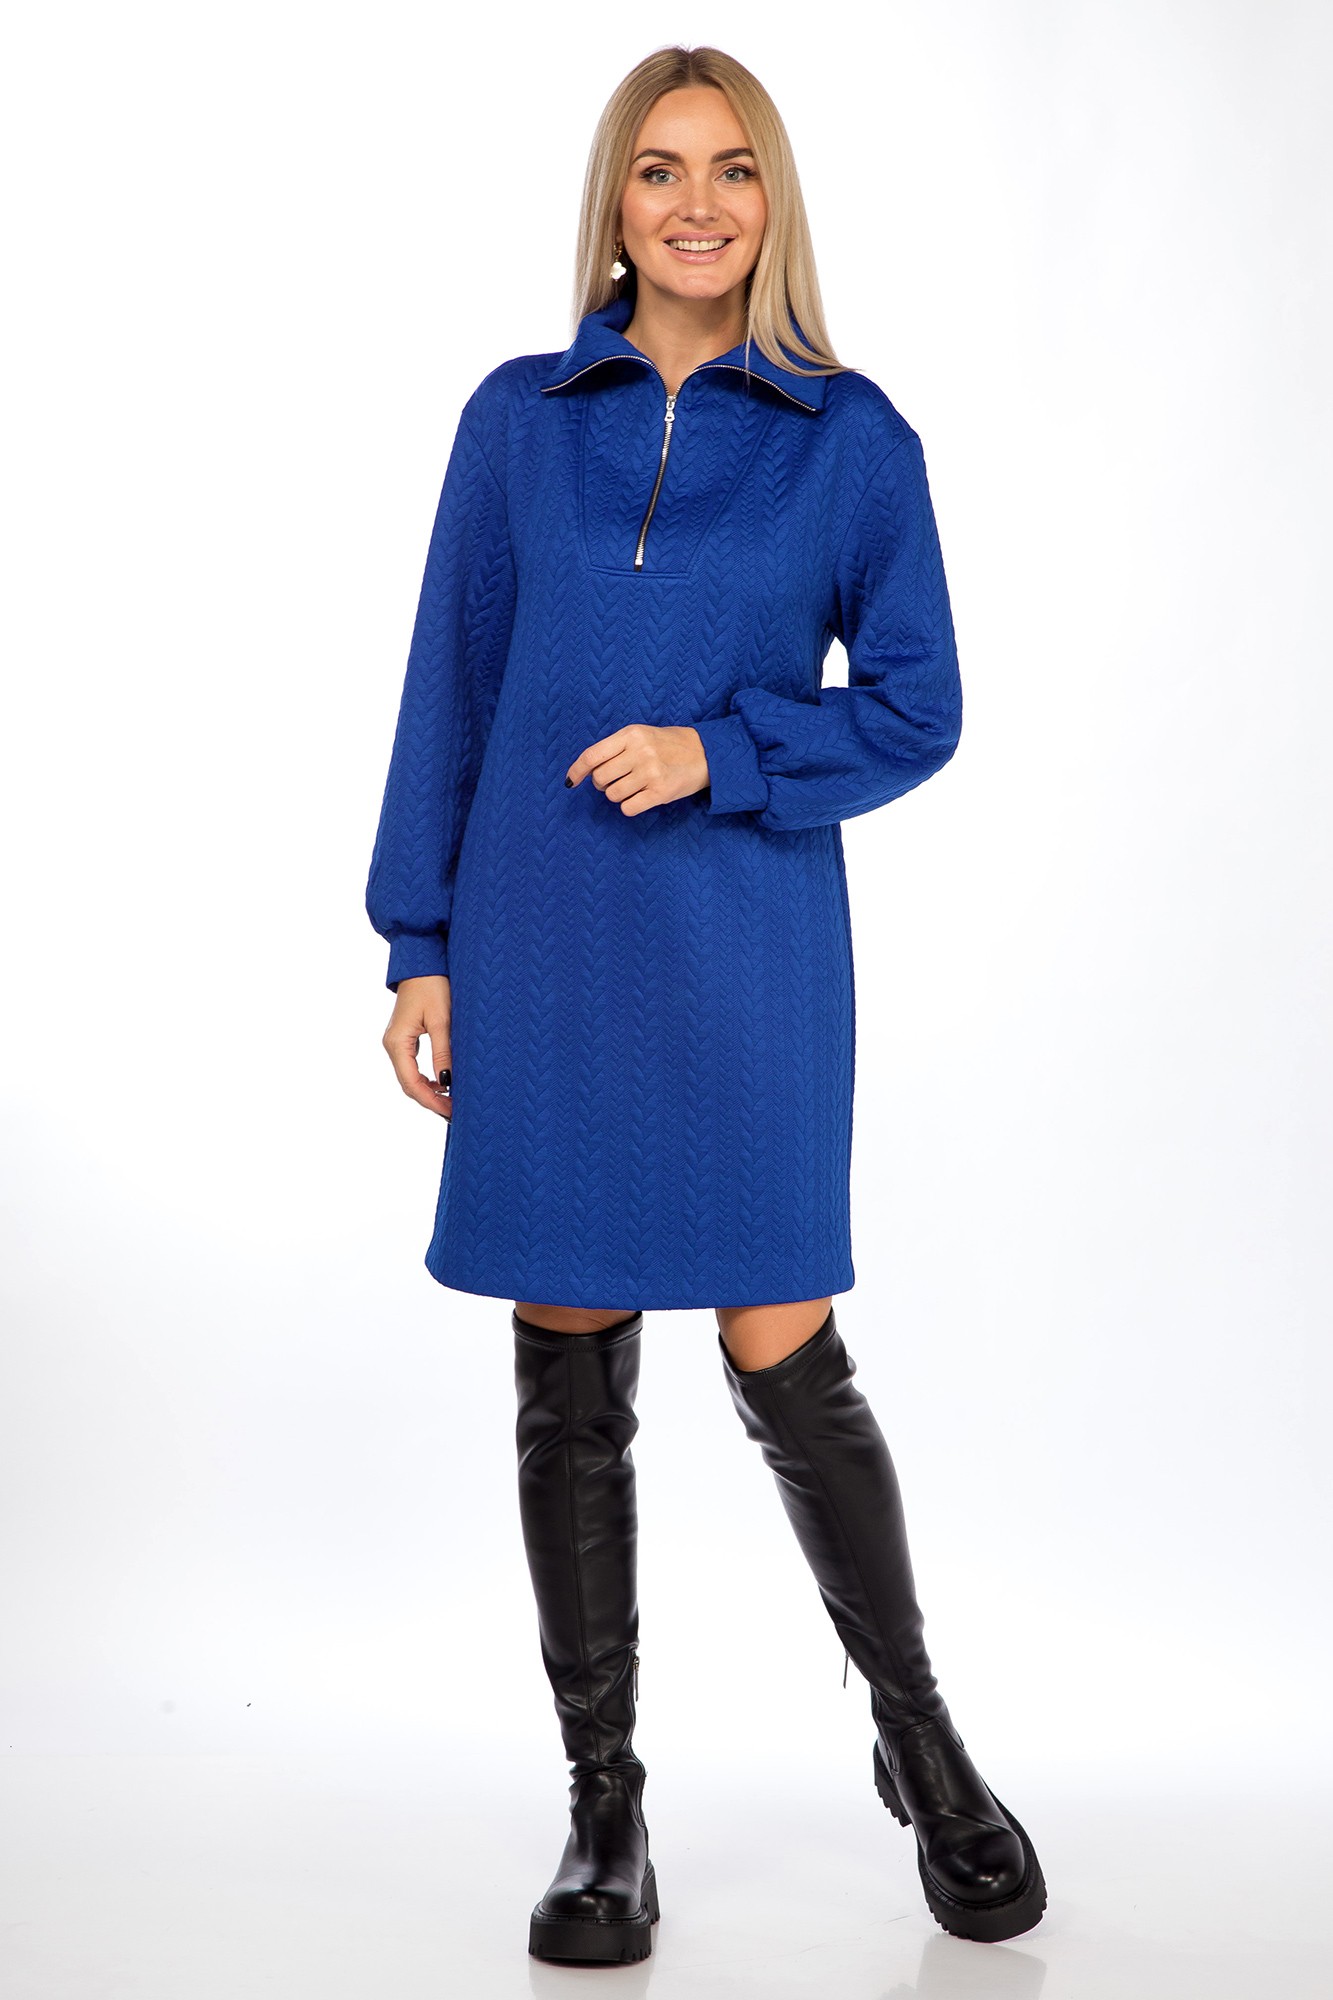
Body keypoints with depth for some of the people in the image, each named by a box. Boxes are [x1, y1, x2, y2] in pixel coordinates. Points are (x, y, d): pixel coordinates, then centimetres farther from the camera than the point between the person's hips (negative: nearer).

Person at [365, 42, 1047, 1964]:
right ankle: (605, 1807, 22)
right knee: (569, 1383, 6)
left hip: (749, 953, -2)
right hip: (545, 946, 2)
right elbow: (449, 695, 7)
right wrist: (422, 943, 3)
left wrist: (720, 754, -13)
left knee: (787, 1366, 0)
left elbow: (916, 705, 3)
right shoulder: (520, 418, 7)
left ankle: (918, 1733, 26)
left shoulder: (850, 435, 2)